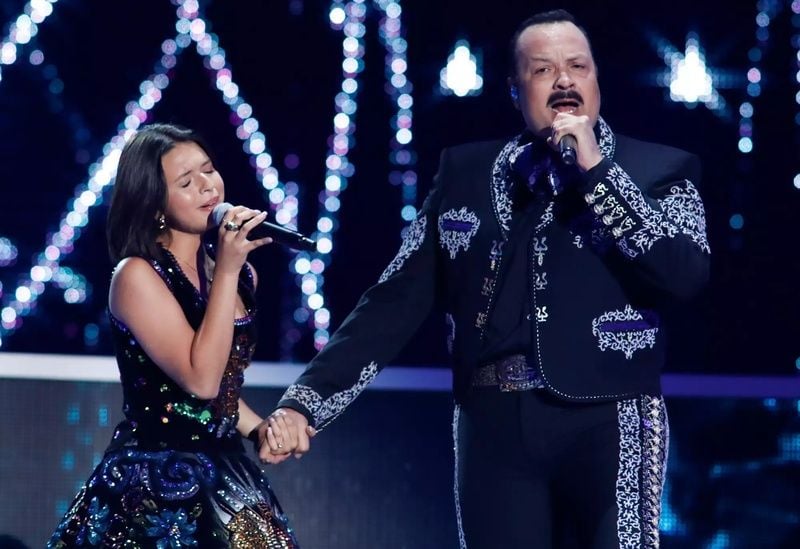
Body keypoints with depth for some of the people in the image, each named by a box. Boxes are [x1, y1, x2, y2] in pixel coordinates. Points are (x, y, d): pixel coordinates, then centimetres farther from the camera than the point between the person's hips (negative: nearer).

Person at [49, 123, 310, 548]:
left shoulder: (241, 273, 8)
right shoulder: (137, 275, -12)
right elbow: (200, 379, -22)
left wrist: (258, 428, 4)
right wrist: (225, 270, -21)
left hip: (224, 477, 6)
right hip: (154, 484, -6)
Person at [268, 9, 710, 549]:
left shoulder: (661, 170, 6)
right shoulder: (466, 171, 12)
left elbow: (687, 275, -10)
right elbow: (396, 301, 10)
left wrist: (596, 169, -10)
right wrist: (306, 400, 1)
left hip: (608, 425, -2)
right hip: (494, 427, 2)